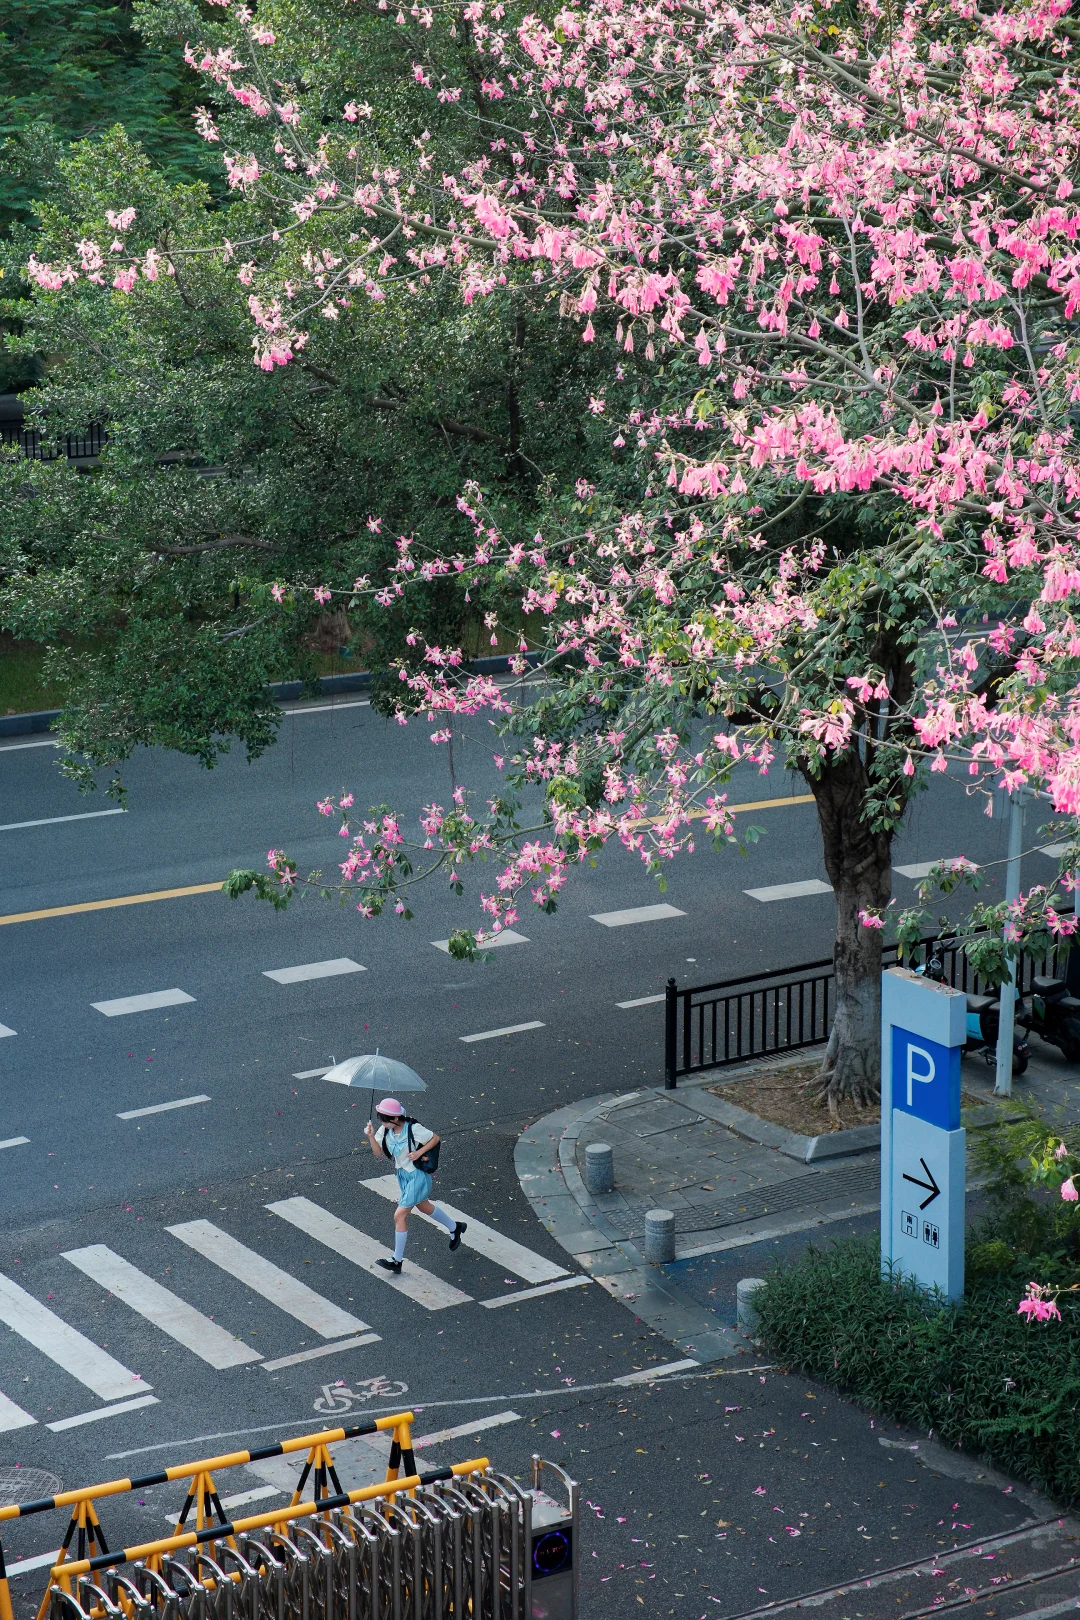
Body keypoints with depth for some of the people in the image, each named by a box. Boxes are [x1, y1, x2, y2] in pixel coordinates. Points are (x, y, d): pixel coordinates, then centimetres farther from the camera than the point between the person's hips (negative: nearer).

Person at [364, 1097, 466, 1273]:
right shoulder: (385, 1131, -8)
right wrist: (371, 1136, -21)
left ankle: (397, 1261, 2)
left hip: (416, 1176, -8)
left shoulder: (413, 1129, -26)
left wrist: (419, 1152, -24)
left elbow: (435, 1139, -13)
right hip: (402, 1175, 8)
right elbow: (378, 1153, -5)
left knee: (399, 1215, -8)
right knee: (424, 1207, 27)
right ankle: (455, 1228, 52)